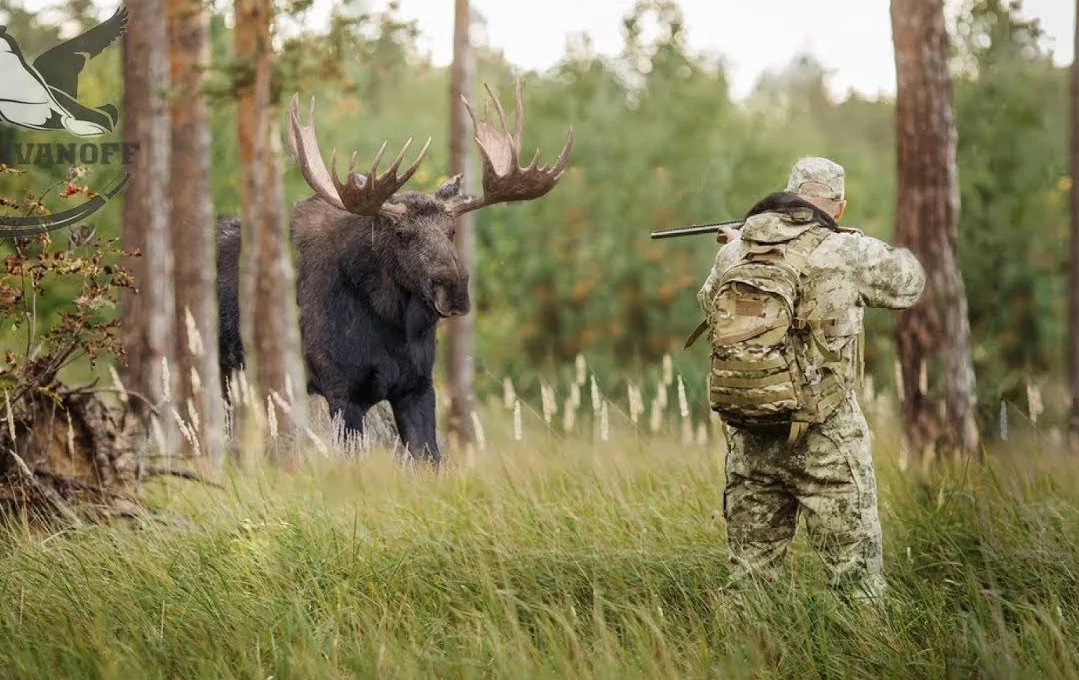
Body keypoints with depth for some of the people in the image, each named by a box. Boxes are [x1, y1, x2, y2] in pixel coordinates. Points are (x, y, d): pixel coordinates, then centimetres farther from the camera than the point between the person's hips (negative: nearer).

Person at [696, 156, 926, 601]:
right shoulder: (847, 253, -10)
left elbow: (708, 304, 23)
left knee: (750, 570, 14)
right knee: (855, 572, 2)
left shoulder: (735, 252, 4)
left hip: (749, 438, 5)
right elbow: (908, 282, 8)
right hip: (825, 440, -5)